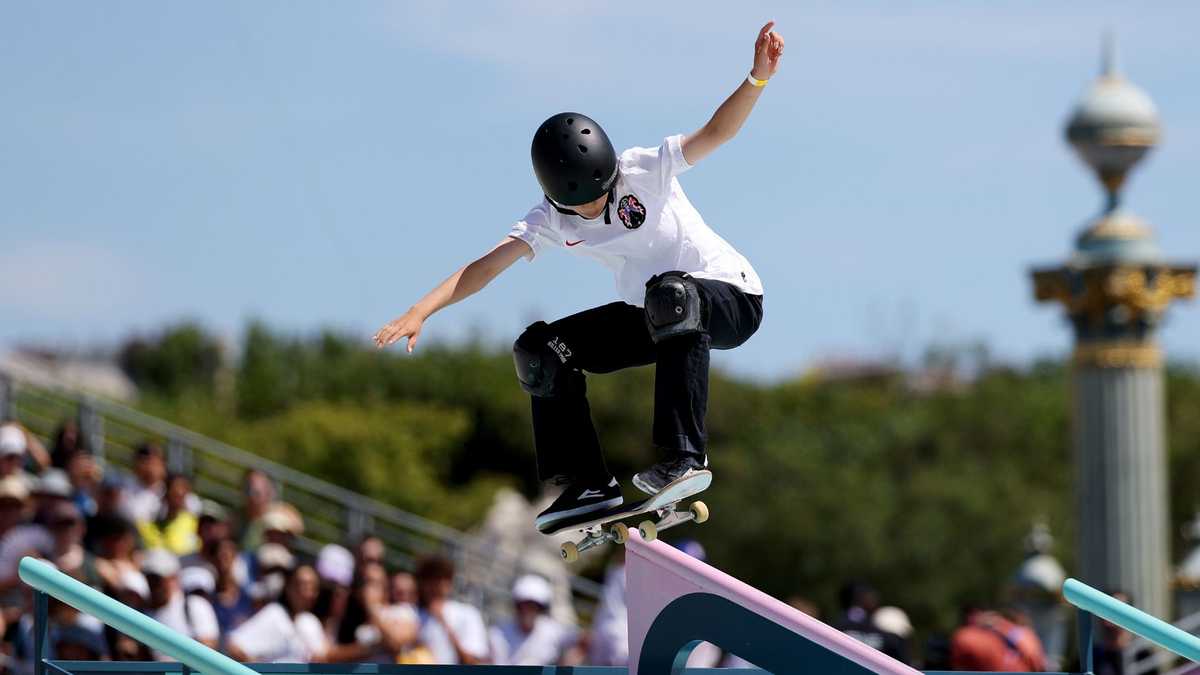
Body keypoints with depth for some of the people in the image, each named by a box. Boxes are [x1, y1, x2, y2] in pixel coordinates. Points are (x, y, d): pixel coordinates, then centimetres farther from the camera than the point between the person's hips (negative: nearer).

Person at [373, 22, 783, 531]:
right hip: (651, 316, 6)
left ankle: (683, 455, -40)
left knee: (673, 294, -40)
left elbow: (715, 132, -27)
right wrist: (420, 312, -27)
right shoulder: (552, 220, -8)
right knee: (543, 348, -7)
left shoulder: (645, 170, -18)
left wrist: (757, 78, -43)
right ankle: (588, 486, -7)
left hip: (729, 297, -6)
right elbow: (489, 265, -16)